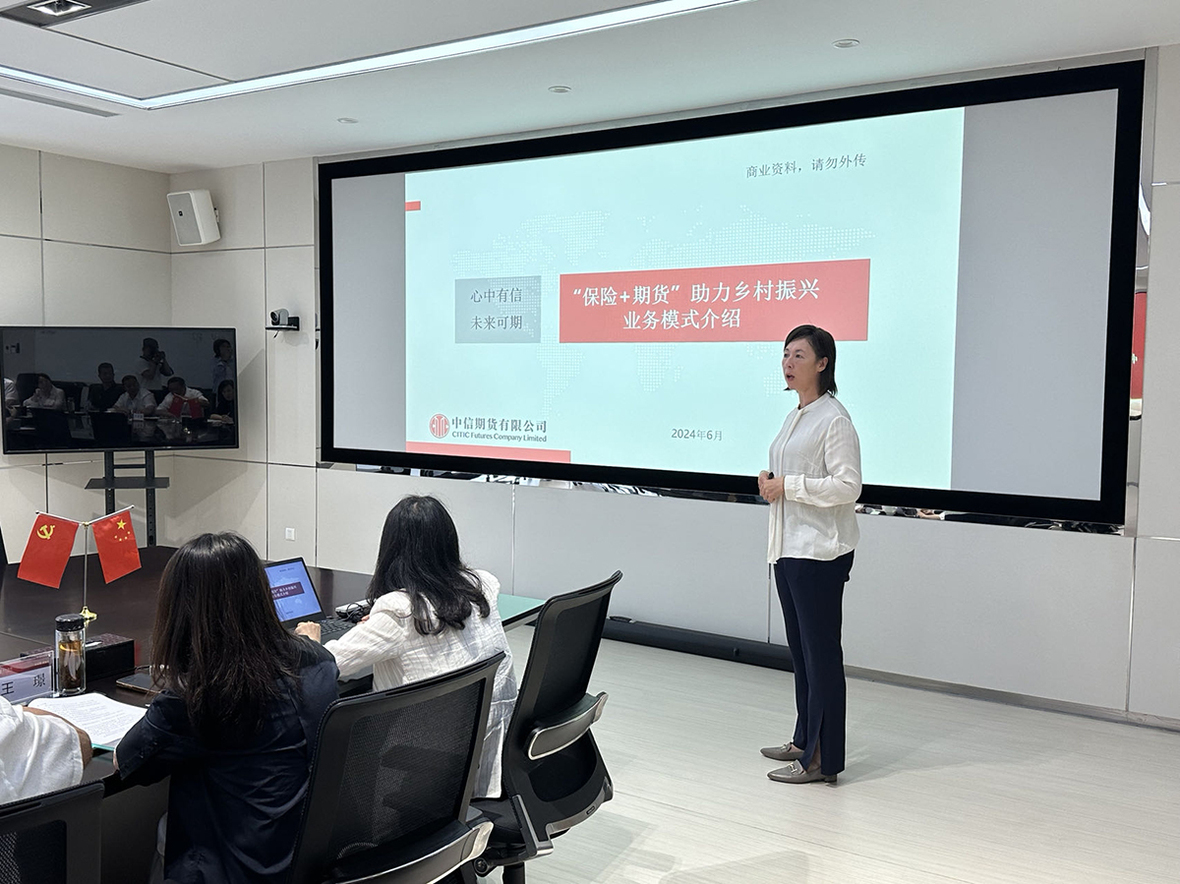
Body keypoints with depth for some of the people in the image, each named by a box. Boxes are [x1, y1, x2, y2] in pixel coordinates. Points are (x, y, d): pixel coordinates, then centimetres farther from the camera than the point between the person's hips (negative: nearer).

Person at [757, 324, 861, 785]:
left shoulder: (834, 418, -12)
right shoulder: (794, 417, 16)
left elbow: (847, 485, -18)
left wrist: (788, 485, -16)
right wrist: (770, 479, 7)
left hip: (819, 552, -10)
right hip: (789, 548, 10)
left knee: (821, 652, -4)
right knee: (799, 649, 17)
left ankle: (822, 759, 4)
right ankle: (804, 741, 29)